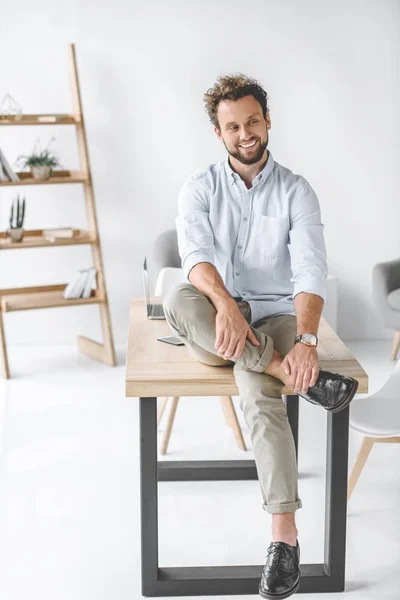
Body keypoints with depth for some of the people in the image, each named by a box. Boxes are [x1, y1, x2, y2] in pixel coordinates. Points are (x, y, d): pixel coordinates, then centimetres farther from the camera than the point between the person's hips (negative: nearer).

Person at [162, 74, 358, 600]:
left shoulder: (296, 191, 1)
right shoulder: (199, 188, 3)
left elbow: (311, 270, -13)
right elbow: (195, 253, -16)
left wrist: (306, 340, -32)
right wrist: (224, 304, -38)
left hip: (275, 318, -1)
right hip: (215, 325, 2)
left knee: (257, 391, -35)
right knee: (177, 301, -35)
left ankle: (284, 535, -36)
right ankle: (300, 376, -33)